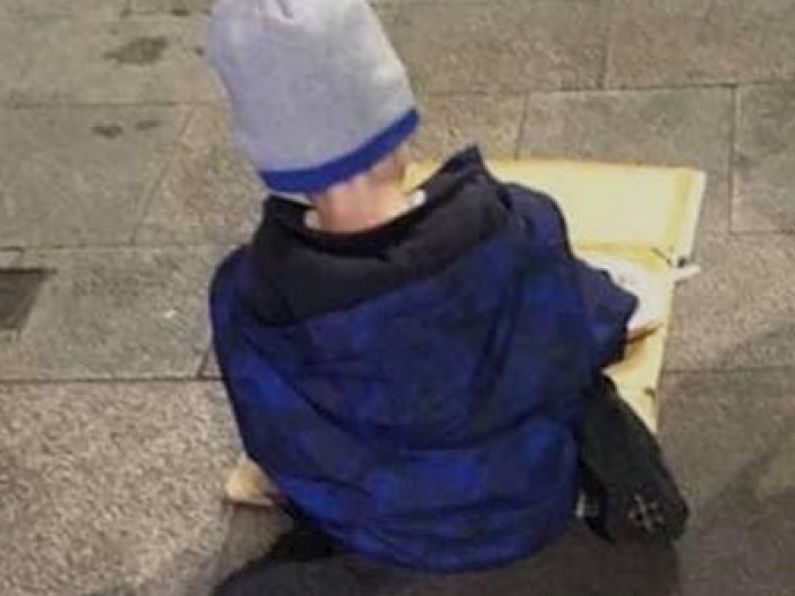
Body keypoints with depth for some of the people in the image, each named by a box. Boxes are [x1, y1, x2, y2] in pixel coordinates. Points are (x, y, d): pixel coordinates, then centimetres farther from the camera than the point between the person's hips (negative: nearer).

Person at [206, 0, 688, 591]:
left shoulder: (249, 300, -32)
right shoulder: (521, 228, -33)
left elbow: (284, 450, -12)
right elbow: (597, 336, -11)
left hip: (386, 536, 0)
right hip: (530, 505, 0)